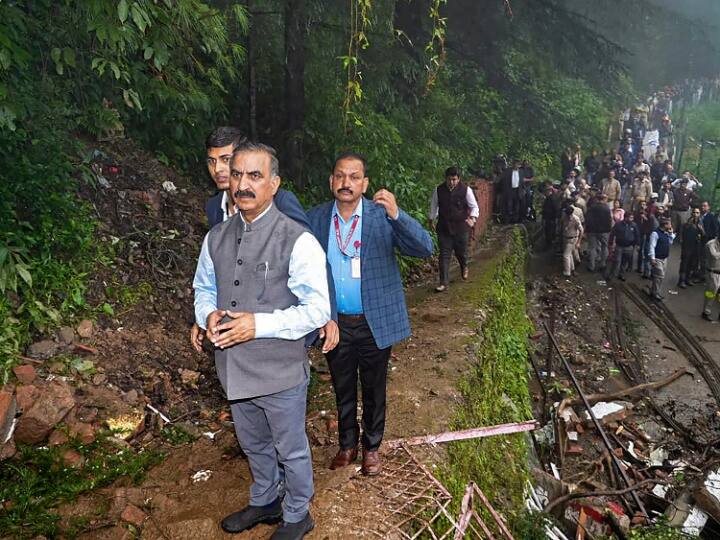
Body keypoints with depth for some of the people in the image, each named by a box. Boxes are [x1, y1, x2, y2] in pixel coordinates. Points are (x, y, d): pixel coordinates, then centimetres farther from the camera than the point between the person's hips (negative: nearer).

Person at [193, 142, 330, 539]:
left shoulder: (298, 241, -18)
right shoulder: (216, 237, 1)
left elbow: (316, 311, -18)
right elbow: (204, 287, 15)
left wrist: (259, 324, -25)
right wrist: (208, 315, -7)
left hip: (280, 372, -5)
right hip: (234, 369, 6)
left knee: (291, 451, 17)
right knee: (254, 446, 27)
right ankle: (264, 503, 54)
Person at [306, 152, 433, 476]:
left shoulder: (383, 216, -11)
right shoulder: (315, 219, -3)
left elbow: (425, 248, -22)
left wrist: (396, 214, -36)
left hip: (374, 323, -2)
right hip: (334, 324, 2)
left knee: (374, 390, 16)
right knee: (343, 390, 19)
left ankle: (371, 447, 37)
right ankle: (347, 444, 40)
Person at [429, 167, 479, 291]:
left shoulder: (466, 190, -8)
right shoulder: (438, 190, -2)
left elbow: (474, 206, -3)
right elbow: (434, 205, 12)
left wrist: (472, 218, -21)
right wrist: (431, 220, 15)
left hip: (461, 226, -1)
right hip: (444, 227, 1)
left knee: (461, 251, 14)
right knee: (444, 255, -3)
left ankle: (464, 268, 50)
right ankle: (444, 283, 1)